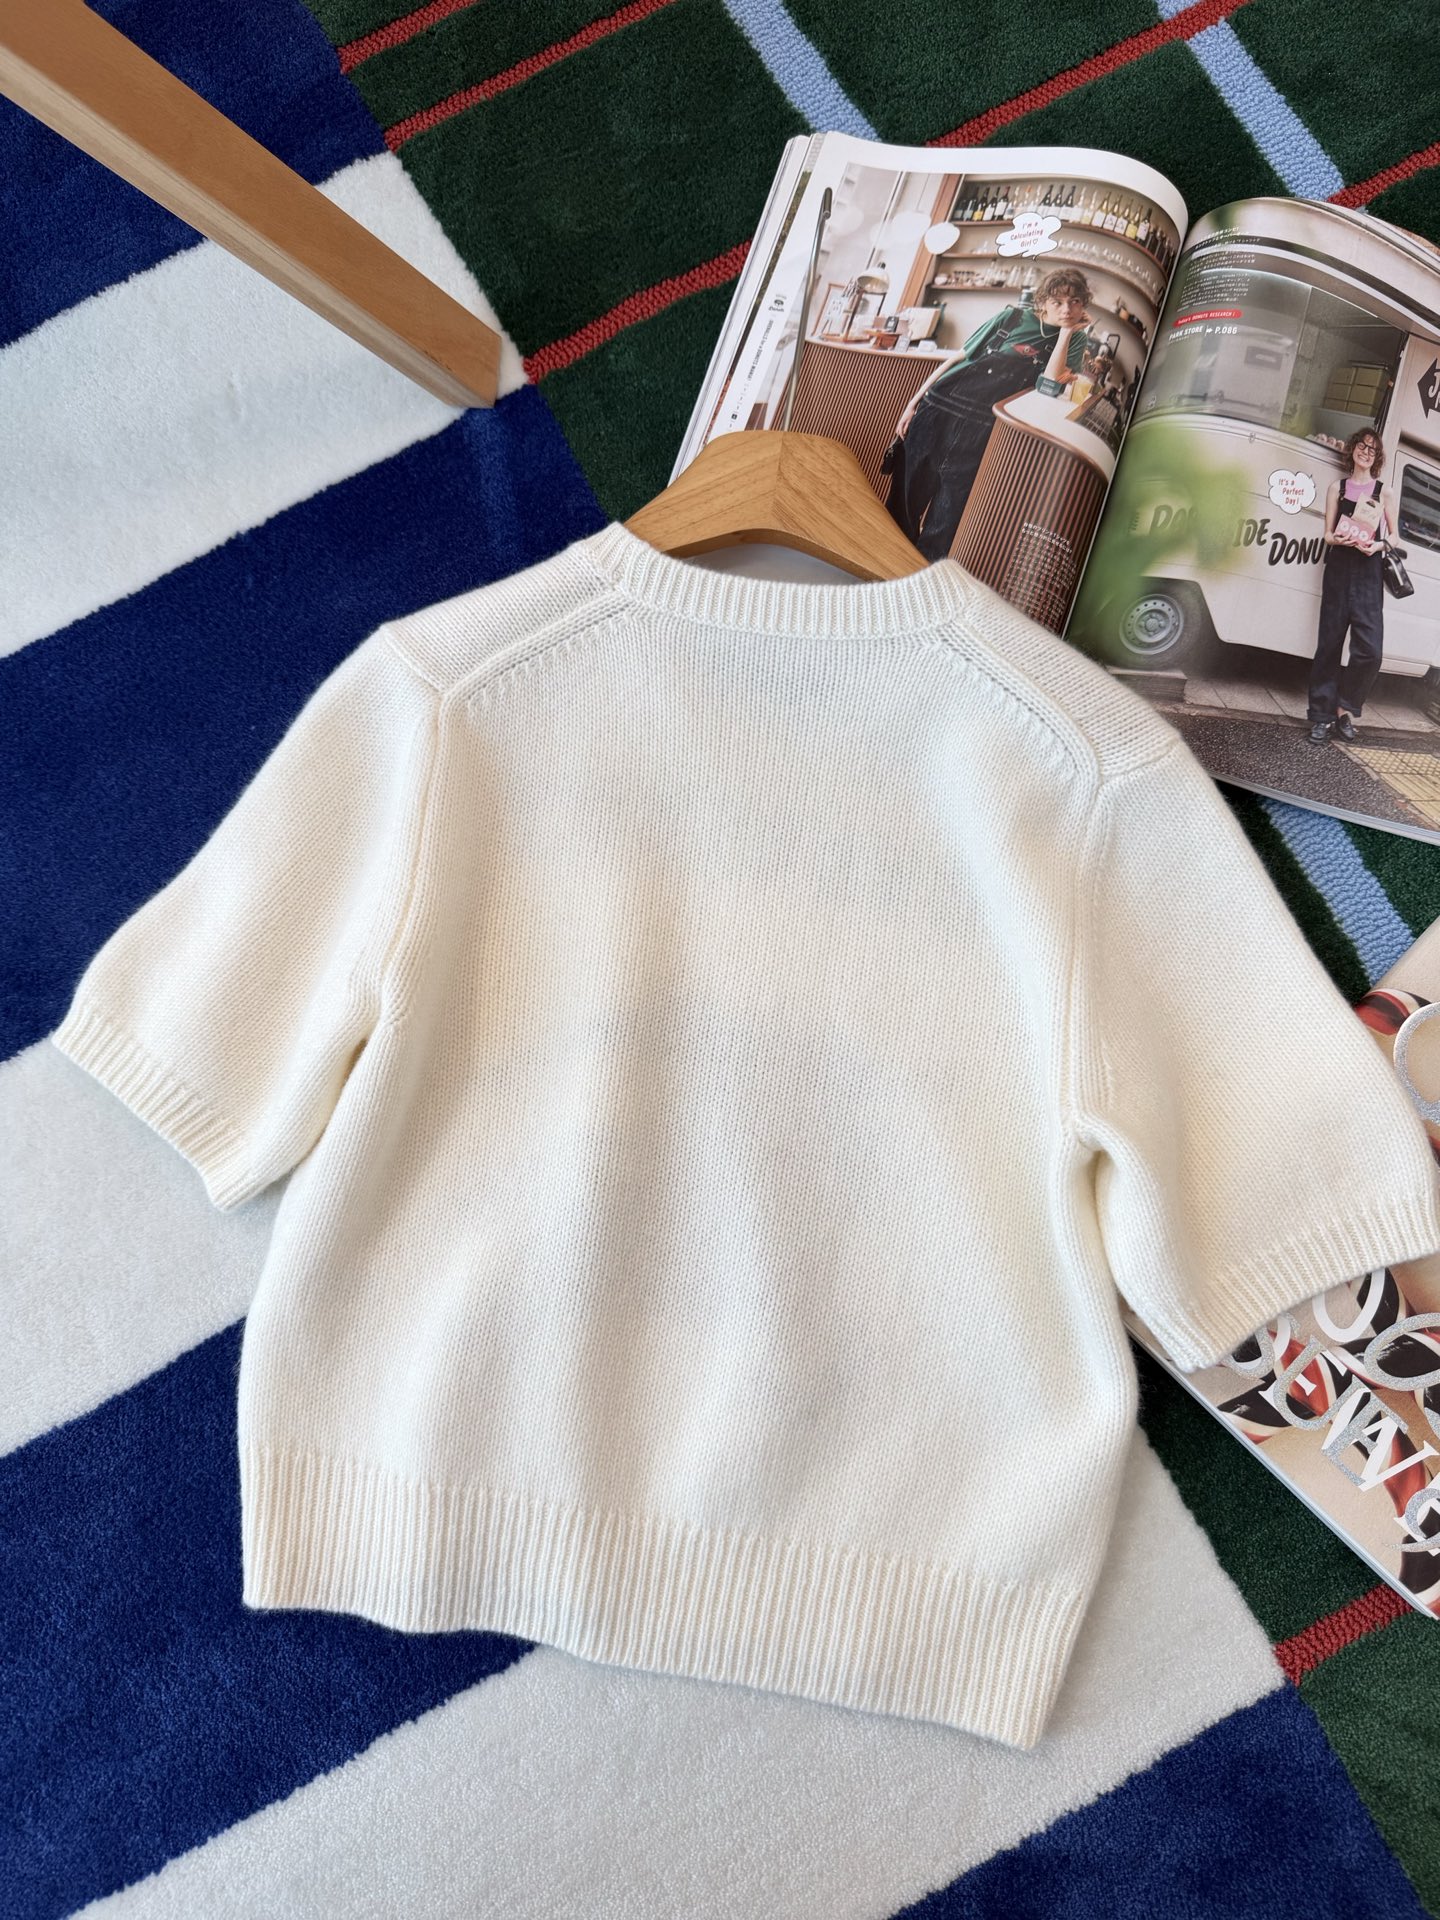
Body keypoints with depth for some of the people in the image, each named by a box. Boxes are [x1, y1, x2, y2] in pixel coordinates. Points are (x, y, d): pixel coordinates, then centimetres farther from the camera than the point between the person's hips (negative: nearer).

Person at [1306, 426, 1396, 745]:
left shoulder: (1384, 492, 9)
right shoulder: (1338, 487, 11)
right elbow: (1328, 534, 9)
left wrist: (1378, 545, -12)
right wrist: (1340, 539, -14)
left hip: (1369, 574, 0)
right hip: (1339, 571, 1)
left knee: (1370, 650, -11)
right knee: (1329, 644, 1)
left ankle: (1345, 708, 6)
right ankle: (1322, 716, 7)